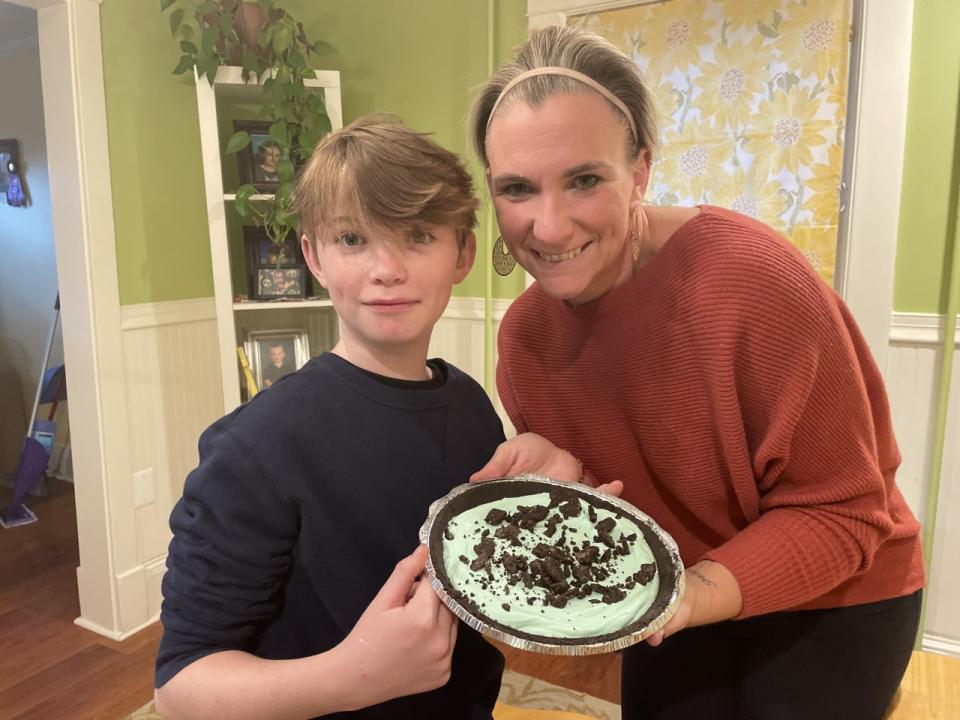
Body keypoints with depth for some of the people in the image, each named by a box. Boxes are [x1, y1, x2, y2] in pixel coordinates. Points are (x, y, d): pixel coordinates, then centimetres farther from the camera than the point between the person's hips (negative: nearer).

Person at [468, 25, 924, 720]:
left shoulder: (751, 284, -31)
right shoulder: (525, 332, -14)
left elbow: (842, 513, -21)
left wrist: (697, 594, -32)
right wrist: (558, 471, -23)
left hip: (831, 606, -3)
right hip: (671, 606, 4)